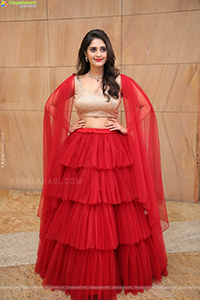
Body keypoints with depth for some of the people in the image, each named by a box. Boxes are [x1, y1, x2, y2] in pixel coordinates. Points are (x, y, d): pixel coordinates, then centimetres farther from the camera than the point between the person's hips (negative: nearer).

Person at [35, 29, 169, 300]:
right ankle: (80, 276, 29)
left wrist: (127, 129, -2)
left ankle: (121, 272, 30)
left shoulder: (121, 81, 3)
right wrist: (68, 128, 6)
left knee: (120, 216, 6)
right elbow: (51, 107, 17)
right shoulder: (73, 82, 7)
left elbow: (146, 108, 8)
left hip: (113, 152, 0)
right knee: (78, 216, 6)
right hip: (80, 152, 1)